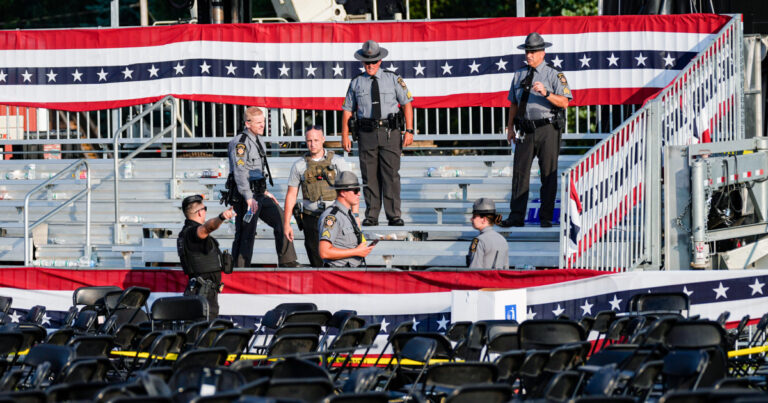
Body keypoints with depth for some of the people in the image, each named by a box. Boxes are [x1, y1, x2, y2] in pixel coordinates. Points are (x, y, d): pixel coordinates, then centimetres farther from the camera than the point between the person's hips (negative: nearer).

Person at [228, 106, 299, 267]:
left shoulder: (258, 140, 15)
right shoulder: (240, 143, -15)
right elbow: (240, 172, -24)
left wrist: (265, 192, 26)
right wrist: (249, 198, -32)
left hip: (259, 195, 9)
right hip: (245, 195, -9)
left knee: (281, 219, 9)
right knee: (245, 235, -7)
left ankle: (287, 263, 16)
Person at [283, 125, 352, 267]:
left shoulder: (337, 161, 4)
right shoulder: (299, 166, 6)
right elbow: (291, 195, 10)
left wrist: (355, 217, -5)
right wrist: (286, 223, 6)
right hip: (311, 218, 1)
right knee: (317, 260, 0)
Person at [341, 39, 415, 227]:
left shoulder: (393, 79, 8)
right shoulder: (356, 83, 9)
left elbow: (407, 104, 8)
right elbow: (347, 110, 11)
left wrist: (409, 131, -1)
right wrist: (345, 136, 2)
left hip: (390, 133, -1)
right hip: (367, 134, 1)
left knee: (391, 174, -6)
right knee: (369, 175, 1)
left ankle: (394, 215, -4)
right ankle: (371, 216, 6)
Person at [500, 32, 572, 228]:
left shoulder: (554, 75, 0)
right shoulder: (519, 76, 14)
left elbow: (564, 102, -9)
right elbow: (513, 103, 20)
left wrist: (546, 93, -23)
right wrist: (510, 127, 14)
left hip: (547, 130, -4)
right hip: (525, 130, 4)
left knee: (549, 173, -1)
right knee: (520, 171, -2)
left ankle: (546, 217, 3)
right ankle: (516, 216, -1)